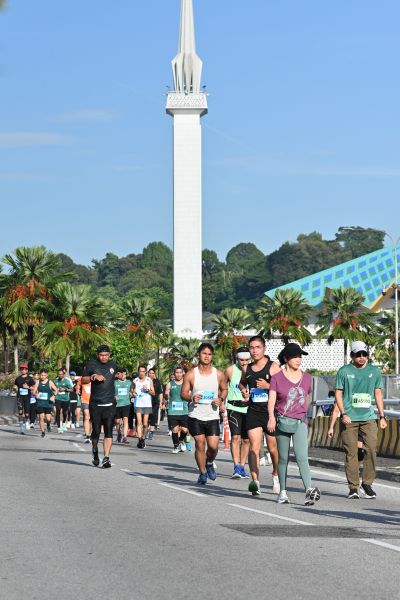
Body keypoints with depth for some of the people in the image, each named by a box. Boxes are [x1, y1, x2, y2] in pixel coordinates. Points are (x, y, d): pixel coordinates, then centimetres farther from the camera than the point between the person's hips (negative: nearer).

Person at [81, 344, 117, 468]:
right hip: (95, 404, -2)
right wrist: (94, 377, -14)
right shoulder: (92, 364, 0)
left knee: (109, 431, -8)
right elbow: (83, 380, 0)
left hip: (109, 404, 2)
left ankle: (106, 458, -11)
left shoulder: (113, 364, 10)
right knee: (96, 431, 1)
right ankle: (95, 450, 30)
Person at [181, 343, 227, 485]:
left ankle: (209, 463, 25)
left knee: (213, 446, -7)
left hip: (212, 416, 1)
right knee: (200, 445, -1)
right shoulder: (191, 374, -1)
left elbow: (224, 389, 17)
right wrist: (191, 398, -20)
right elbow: (183, 393, 2)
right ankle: (202, 473, 15)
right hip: (196, 416, -1)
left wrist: (221, 399, -4)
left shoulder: (219, 375, 3)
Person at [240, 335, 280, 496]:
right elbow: (242, 383, 29)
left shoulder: (273, 367, -3)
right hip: (253, 412, 2)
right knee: (254, 447, -12)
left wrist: (268, 386, -20)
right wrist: (244, 391, 8)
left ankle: (276, 476, 36)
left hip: (270, 412, -2)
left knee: (273, 448, 10)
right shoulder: (247, 369, 10)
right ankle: (255, 481, -22)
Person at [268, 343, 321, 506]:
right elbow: (271, 399, -11)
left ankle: (309, 492, -26)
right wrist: (271, 417, -28)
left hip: (300, 422, 0)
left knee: (302, 457, -15)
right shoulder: (277, 378, -2)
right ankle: (283, 492, 21)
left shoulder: (307, 378, 7)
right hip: (282, 421, 0)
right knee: (283, 458, 9)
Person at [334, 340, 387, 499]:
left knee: (371, 449, -8)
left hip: (368, 417, 2)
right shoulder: (344, 371, 4)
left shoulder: (374, 371, 11)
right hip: (349, 419, -2)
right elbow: (338, 394, 4)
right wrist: (343, 414, -9)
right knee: (351, 452, -3)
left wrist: (382, 416, 11)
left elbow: (378, 394, 16)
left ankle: (367, 484, 4)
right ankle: (353, 487, 3)